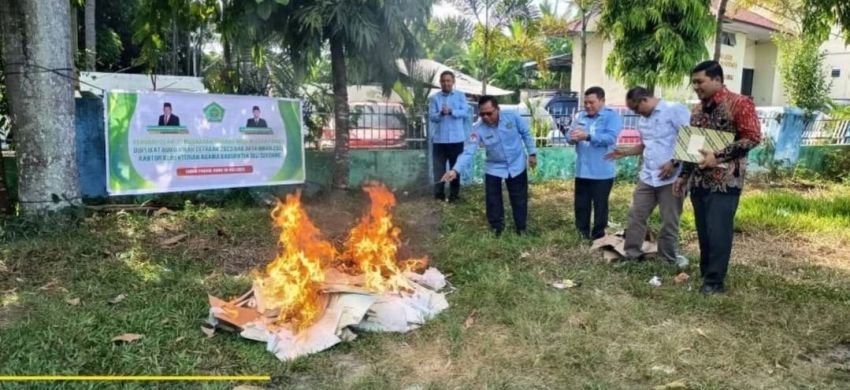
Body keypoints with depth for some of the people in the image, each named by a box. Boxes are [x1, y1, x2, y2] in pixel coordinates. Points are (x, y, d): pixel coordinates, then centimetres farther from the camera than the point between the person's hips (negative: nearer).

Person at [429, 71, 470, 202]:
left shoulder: (460, 96, 5)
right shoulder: (434, 98, 5)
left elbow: (465, 112, -5)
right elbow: (432, 116, -3)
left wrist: (451, 111, -20)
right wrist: (441, 113, -24)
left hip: (456, 138, 0)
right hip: (439, 139, 0)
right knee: (439, 168, 2)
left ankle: (454, 194, 17)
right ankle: (439, 194, 10)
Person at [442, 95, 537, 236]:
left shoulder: (512, 117, -21)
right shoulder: (478, 129, -23)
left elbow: (526, 134, -4)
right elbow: (468, 151, -29)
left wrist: (532, 153, -2)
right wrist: (455, 169, -43)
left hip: (517, 165, 0)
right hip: (494, 168, 0)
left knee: (519, 199, 9)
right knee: (493, 200, 1)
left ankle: (521, 229, 28)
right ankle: (496, 228, 25)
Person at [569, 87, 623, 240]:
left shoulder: (612, 116, -6)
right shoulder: (581, 116, 12)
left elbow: (610, 137, -21)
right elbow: (571, 137, 8)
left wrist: (587, 136, -31)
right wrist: (573, 137, -17)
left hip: (602, 172, -5)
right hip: (582, 171, 5)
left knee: (600, 205, 6)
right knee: (581, 204, 12)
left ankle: (598, 236, 18)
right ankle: (582, 233, 25)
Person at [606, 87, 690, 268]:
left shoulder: (675, 110, -9)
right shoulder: (643, 120, 17)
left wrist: (674, 162, -19)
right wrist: (624, 153, 15)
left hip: (671, 177, -7)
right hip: (647, 177, 7)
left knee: (670, 221, 3)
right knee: (636, 215, 6)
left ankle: (669, 258, 17)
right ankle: (631, 253, 16)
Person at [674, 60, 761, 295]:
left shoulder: (739, 104, -8)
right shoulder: (698, 110, 13)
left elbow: (753, 137, -14)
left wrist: (719, 156, -21)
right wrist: (683, 175, 16)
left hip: (725, 182, -6)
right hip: (698, 181, 6)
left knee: (719, 232, -4)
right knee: (703, 231, 10)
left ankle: (715, 281, 6)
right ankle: (705, 274, 21)